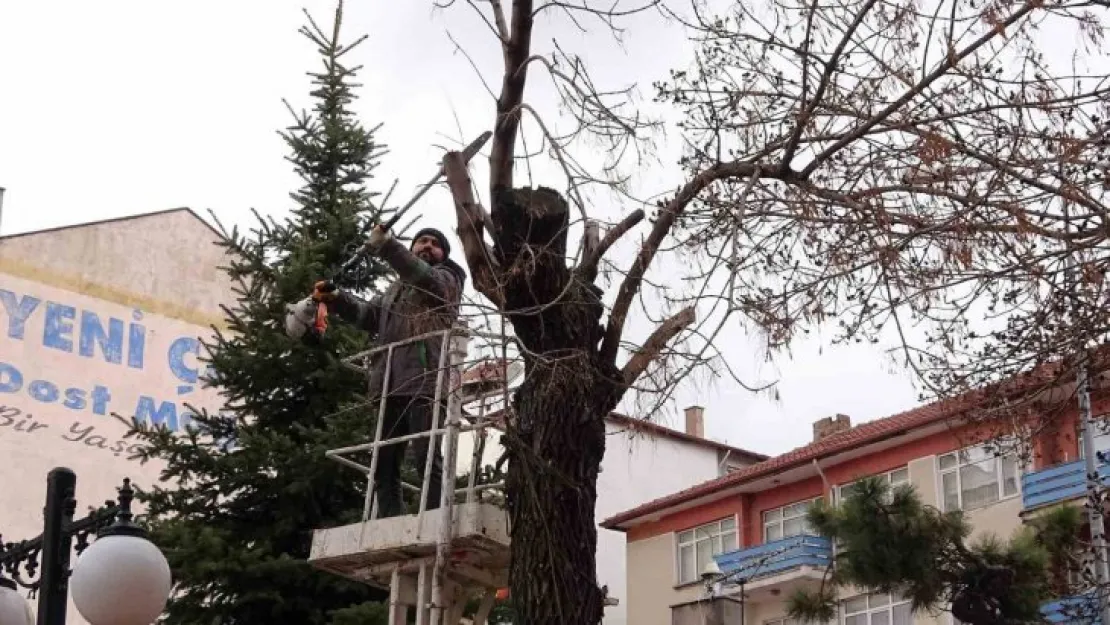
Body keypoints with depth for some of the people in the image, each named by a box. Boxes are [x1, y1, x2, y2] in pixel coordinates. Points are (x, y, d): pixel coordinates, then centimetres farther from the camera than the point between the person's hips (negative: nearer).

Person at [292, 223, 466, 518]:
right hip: (391, 385, 7)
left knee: (427, 458, -16)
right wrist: (337, 299, 3)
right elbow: (368, 315, 21)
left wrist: (386, 246, -19)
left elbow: (425, 277, -8)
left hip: (424, 382, -7)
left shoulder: (446, 279, 14)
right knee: (384, 463, 2)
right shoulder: (396, 288, 34)